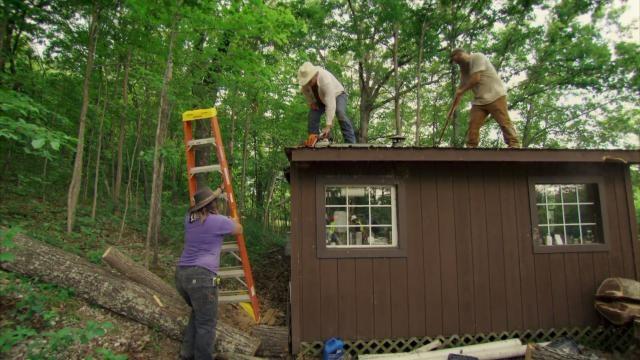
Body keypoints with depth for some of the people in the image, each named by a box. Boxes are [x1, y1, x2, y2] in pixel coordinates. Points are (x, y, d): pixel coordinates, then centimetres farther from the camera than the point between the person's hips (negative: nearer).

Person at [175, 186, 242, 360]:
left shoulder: (189, 218, 13)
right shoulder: (219, 221, -5)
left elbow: (202, 207, 35)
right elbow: (239, 230, 13)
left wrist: (218, 191, 47)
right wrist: (234, 220, 36)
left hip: (181, 274, 8)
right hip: (201, 276, -8)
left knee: (198, 313, 27)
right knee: (206, 324, 1)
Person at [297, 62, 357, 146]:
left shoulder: (325, 79, -42)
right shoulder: (306, 78, -24)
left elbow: (330, 105, -46)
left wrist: (328, 126, -49)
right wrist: (310, 102, -7)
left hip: (337, 95, -6)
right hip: (320, 98, 6)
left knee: (340, 113, -31)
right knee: (312, 114, -12)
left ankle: (351, 142, -30)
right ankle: (312, 141, -1)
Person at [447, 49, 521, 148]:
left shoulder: (477, 57, -6)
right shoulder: (463, 69, 18)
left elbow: (476, 78, -18)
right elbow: (459, 91, 20)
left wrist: (462, 90, -4)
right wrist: (452, 109, 17)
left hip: (495, 96, -8)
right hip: (479, 100, 8)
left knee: (504, 122, -11)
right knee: (473, 124, -5)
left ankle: (514, 145, -12)